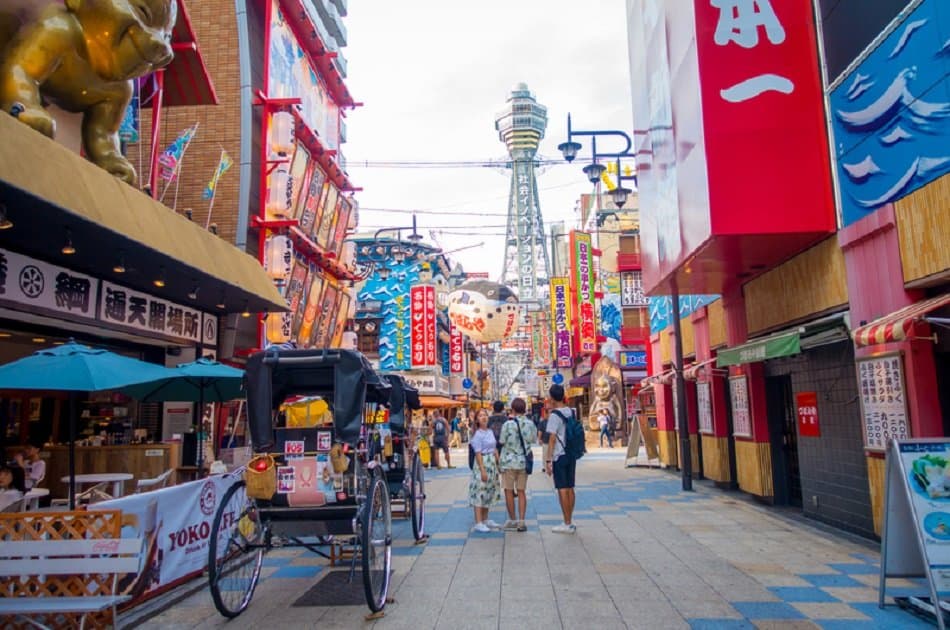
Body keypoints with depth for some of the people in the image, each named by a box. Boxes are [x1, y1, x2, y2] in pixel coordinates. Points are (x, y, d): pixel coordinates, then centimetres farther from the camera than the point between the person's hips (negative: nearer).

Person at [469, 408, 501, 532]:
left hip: (492, 463, 8)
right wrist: (482, 470, -19)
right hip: (482, 463, -8)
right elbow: (478, 454, -15)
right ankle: (478, 523, -3)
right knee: (480, 492, -6)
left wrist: (498, 464, 12)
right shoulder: (477, 434, -12)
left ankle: (485, 520, 25)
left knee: (488, 492, 14)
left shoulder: (490, 431, 10)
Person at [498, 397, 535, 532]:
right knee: (521, 492, 10)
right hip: (524, 461, 4)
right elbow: (533, 440, 5)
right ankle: (521, 522, 8)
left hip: (509, 461, -3)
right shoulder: (531, 424, -4)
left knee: (509, 491, 9)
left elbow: (502, 442, -10)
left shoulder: (508, 425, -14)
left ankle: (512, 521, 17)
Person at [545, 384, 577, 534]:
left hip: (559, 456, -7)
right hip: (572, 454, 7)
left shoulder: (554, 415, -13)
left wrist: (548, 460, -12)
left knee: (562, 489, -1)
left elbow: (552, 439, -15)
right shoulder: (571, 412, 7)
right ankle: (570, 522, 18)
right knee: (570, 488, 11)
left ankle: (567, 524, 2)